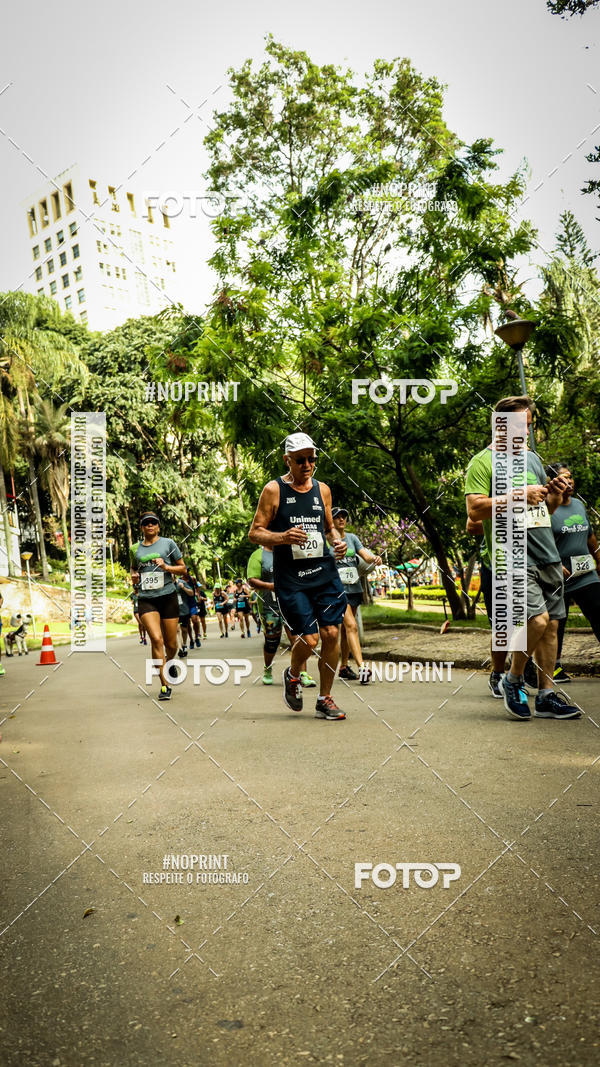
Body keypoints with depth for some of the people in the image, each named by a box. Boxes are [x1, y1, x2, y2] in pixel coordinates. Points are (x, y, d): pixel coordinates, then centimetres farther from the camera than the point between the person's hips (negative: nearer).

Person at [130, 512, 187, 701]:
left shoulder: (168, 543, 4)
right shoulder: (135, 549, 12)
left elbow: (183, 568, 7)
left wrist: (166, 566, -10)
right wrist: (134, 577, 7)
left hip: (168, 596, 0)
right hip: (146, 599, 1)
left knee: (171, 644, 4)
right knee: (156, 639, -18)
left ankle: (168, 662, 41)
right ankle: (165, 685, -11)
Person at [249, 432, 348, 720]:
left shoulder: (322, 490, 12)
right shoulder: (274, 490, -2)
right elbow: (255, 533, -2)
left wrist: (337, 541, 2)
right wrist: (282, 537, -20)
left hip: (324, 572, 4)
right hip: (290, 577, -4)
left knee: (331, 634, -2)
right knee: (309, 639, -10)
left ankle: (325, 700, 15)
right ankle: (292, 675, 25)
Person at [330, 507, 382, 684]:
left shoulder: (352, 538, 11)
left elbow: (365, 555, -1)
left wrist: (375, 559, -21)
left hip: (354, 588, 5)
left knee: (346, 628, 12)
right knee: (351, 626, -17)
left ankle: (344, 667, 22)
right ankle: (362, 668, -24)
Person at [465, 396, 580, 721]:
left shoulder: (533, 458, 20)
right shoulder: (483, 462, -2)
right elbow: (475, 510, -14)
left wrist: (554, 494, 5)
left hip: (547, 554, 7)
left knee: (551, 624, 6)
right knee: (537, 620, -19)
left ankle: (546, 696, 15)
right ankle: (512, 680, 5)